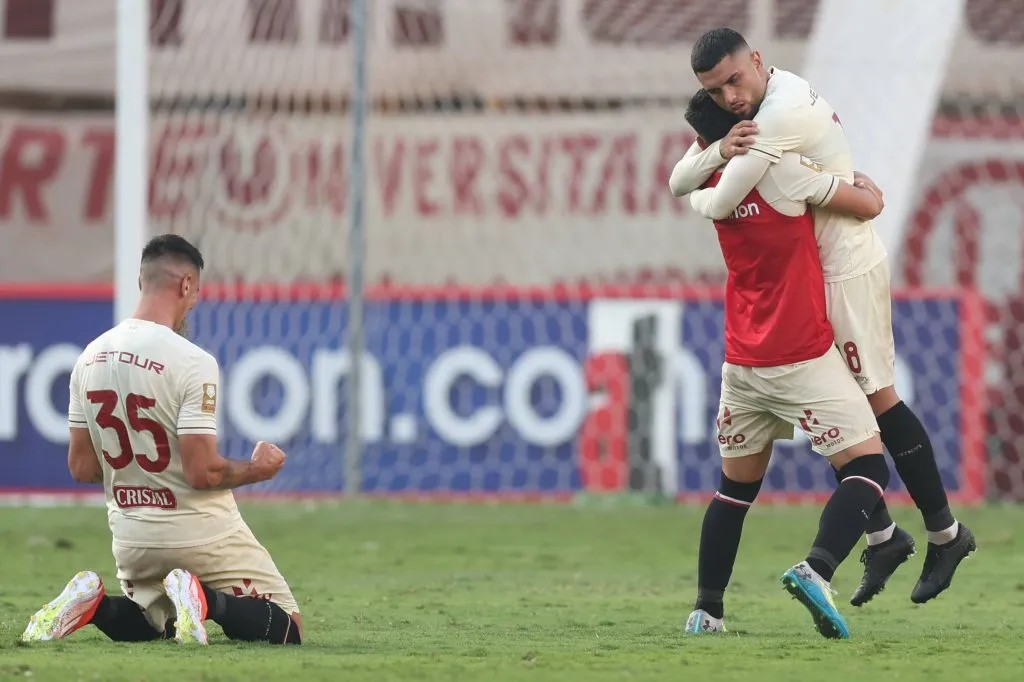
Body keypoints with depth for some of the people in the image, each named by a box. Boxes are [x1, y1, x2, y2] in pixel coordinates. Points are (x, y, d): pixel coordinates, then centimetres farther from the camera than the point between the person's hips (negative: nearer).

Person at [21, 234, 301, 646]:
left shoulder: (90, 358, 0)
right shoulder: (192, 362, -20)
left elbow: (81, 468, 5)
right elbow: (202, 472, -21)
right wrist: (256, 469, -3)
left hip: (131, 539, 6)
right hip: (200, 534, -6)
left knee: (147, 625, 30)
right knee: (286, 629, 4)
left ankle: (93, 605, -2)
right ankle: (208, 599, -22)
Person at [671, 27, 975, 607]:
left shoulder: (785, 111, -26)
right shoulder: (744, 111, 5)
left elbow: (720, 204, -28)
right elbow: (678, 182, 0)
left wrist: (697, 198, -4)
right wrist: (720, 151, -21)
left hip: (849, 267, -9)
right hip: (807, 272, 9)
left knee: (875, 397, -4)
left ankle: (946, 533, 7)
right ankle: (883, 537, 18)